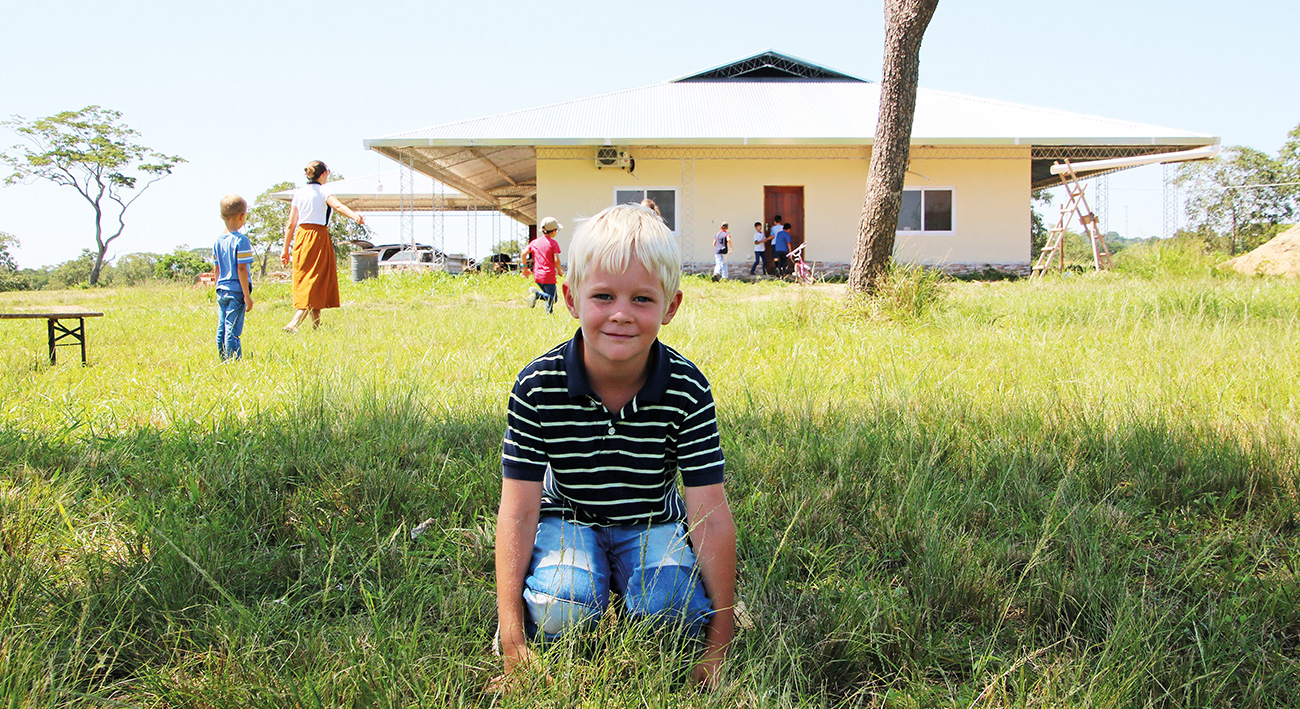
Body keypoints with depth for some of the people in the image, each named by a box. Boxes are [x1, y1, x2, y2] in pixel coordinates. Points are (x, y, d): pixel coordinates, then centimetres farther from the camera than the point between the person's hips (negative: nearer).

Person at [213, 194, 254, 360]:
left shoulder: (217, 241, 9)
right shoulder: (241, 240, -13)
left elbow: (217, 269, 15)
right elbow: (241, 269, -15)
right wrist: (247, 295, -12)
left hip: (222, 290, 7)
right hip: (236, 291, -7)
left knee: (222, 328, 11)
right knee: (233, 330, -7)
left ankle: (223, 360, 16)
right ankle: (234, 360, -5)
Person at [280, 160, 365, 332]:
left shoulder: (299, 193, 12)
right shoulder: (322, 190, -3)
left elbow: (291, 225, 11)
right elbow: (337, 205, -26)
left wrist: (286, 250, 15)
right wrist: (355, 216, -42)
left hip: (300, 238, 6)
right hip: (318, 237, -6)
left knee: (305, 280, 14)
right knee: (315, 281, -5)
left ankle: (316, 325, 18)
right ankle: (294, 323, -18)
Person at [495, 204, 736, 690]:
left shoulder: (687, 390, -21)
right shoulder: (536, 388, -22)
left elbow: (711, 516, -20)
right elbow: (518, 511, -19)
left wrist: (719, 646, -19)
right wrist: (512, 641, -21)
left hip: (651, 525, 1)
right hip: (567, 518, -1)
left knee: (678, 610, -26)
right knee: (563, 610, -30)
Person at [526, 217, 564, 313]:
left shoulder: (534, 242, 8)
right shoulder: (553, 243, -8)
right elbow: (556, 260, -16)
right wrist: (560, 271, 1)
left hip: (537, 275, 7)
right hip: (548, 277, -7)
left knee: (550, 297, 22)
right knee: (552, 299, -4)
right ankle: (537, 294, -26)